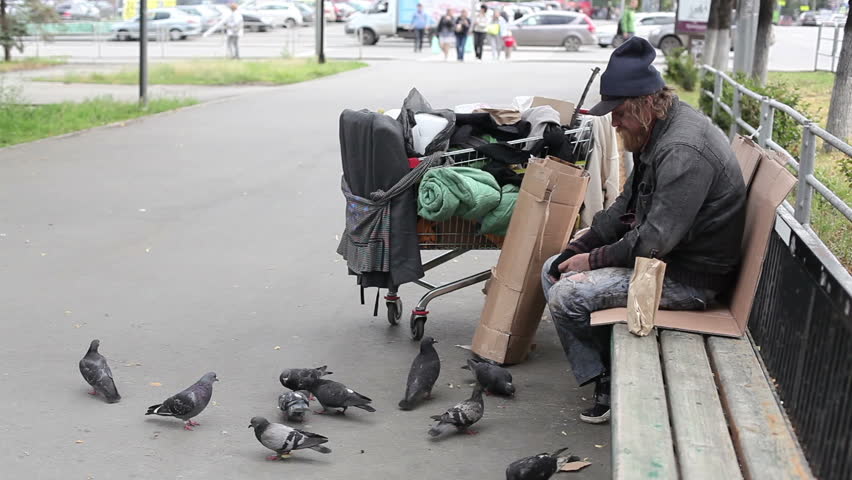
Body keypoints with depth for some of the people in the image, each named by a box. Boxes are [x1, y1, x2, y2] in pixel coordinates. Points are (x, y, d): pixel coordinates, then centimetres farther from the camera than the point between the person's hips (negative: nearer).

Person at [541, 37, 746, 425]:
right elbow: (627, 205, 15)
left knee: (567, 295, -20)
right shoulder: (656, 133, 6)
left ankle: (610, 380, 5)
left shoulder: (683, 151, -27)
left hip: (688, 277, -11)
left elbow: (655, 240, -28)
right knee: (554, 270, 8)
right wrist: (580, 247, 4)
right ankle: (603, 378, 5)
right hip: (660, 252, 11)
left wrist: (594, 259, -15)